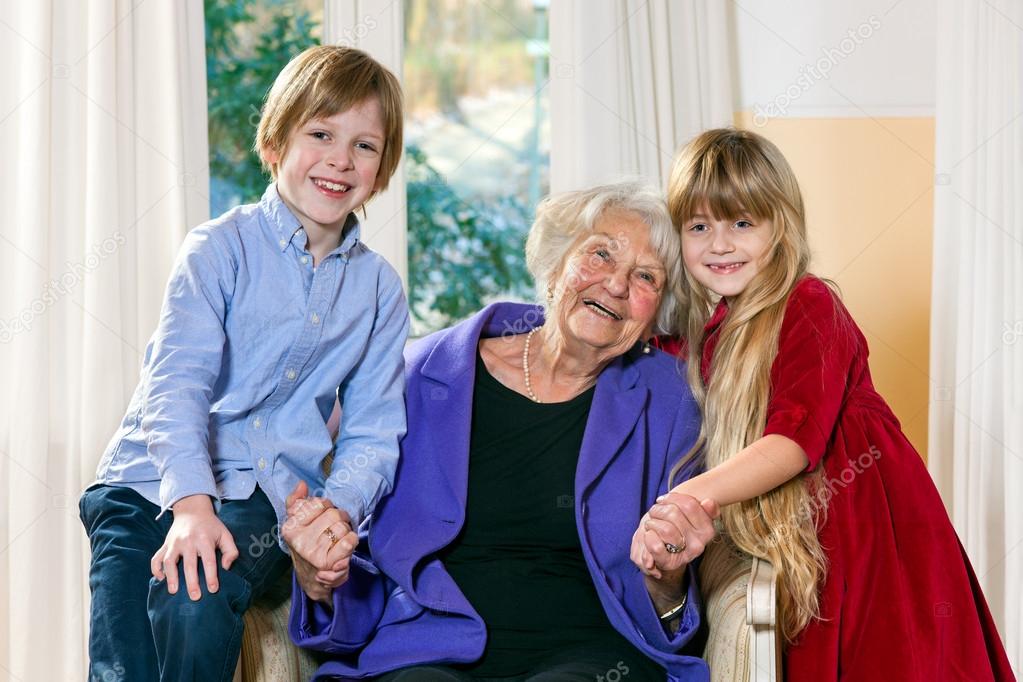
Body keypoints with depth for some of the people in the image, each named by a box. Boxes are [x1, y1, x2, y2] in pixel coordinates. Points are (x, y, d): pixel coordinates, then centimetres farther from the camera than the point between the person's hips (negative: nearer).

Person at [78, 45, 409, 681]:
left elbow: (375, 431, 8)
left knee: (196, 603, -30)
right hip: (155, 480, -1)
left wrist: (341, 508, -14)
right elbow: (177, 379, -13)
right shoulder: (221, 247, -2)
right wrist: (192, 502, -28)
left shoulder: (380, 289, 8)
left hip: (262, 495, 2)